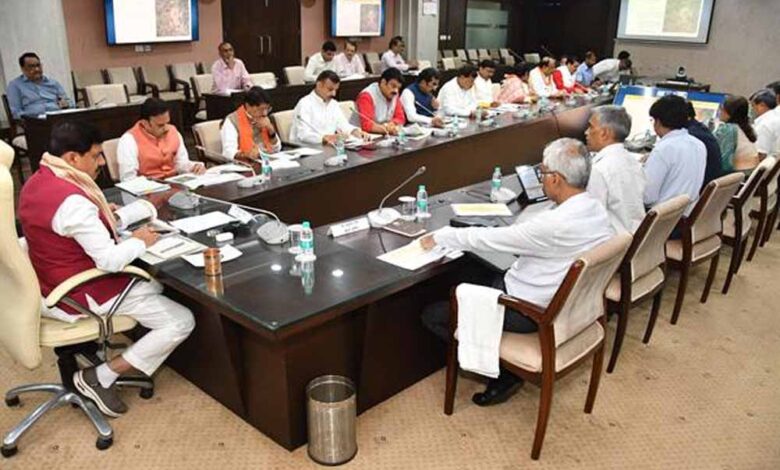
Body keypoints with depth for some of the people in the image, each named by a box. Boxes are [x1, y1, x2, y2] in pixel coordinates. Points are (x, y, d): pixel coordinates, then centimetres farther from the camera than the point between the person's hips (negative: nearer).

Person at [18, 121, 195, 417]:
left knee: (154, 285, 26)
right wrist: (139, 241, -10)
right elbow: (110, 261, -28)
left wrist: (100, 217, 8)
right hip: (83, 296, -10)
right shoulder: (73, 200, -28)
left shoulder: (36, 183, 3)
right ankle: (100, 377, -3)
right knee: (182, 322, -10)